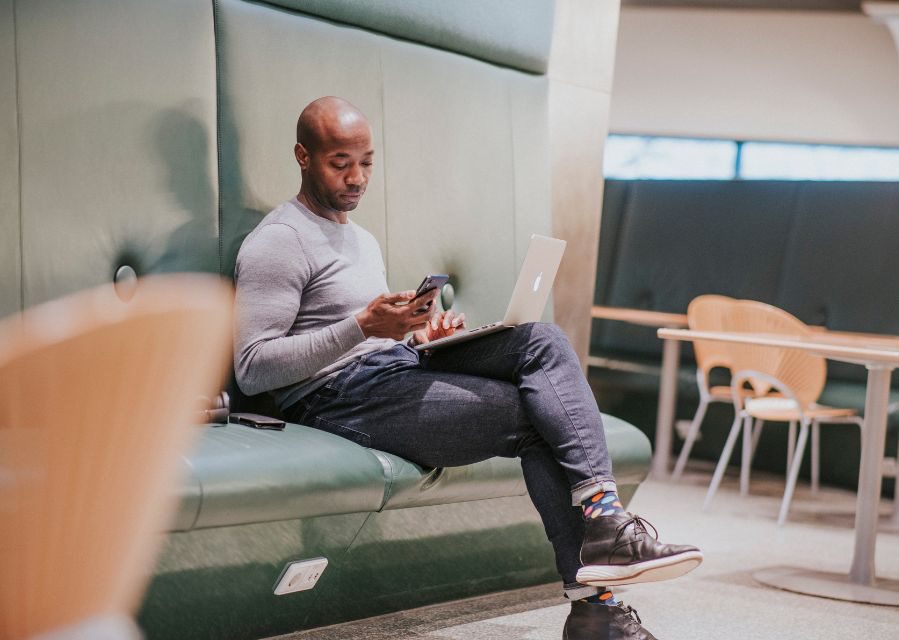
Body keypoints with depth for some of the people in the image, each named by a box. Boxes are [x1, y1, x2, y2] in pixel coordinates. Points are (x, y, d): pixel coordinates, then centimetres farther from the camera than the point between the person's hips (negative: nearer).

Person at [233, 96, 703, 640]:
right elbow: (252, 369, -14)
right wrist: (362, 327, -21)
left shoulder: (364, 241, 25)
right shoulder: (278, 242, -4)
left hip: (399, 372, 8)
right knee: (539, 415, -17)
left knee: (543, 341, -14)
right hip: (343, 398, -8)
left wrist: (422, 334, 7)